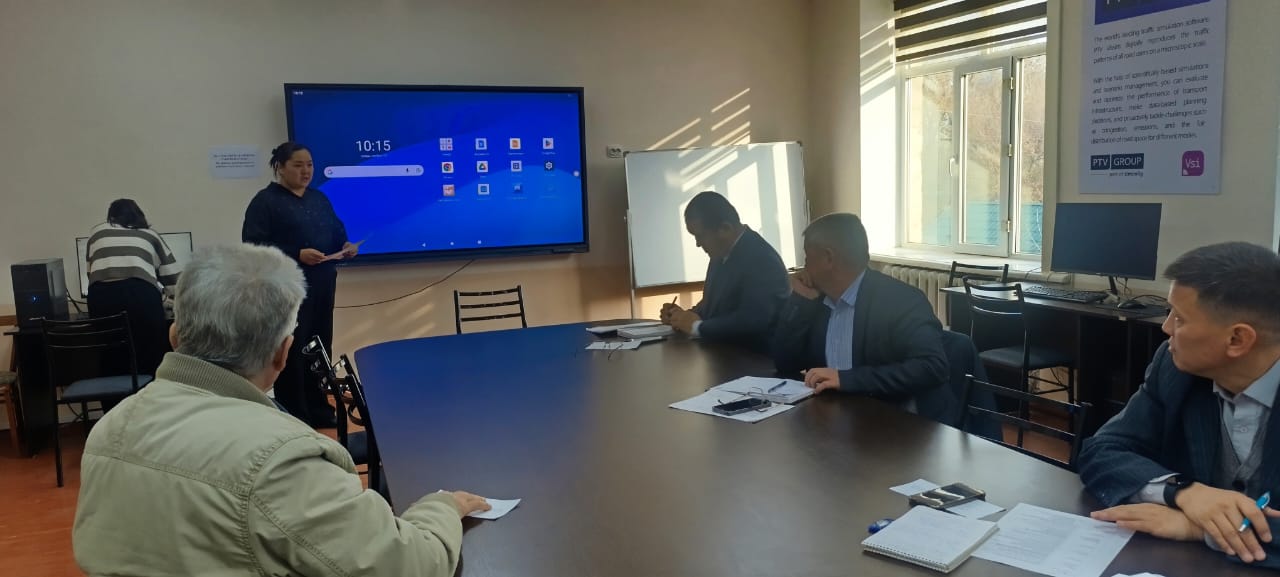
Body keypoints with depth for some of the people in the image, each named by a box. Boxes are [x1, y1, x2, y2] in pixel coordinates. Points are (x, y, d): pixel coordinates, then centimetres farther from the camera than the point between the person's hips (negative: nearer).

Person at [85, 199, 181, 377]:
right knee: (150, 362, 4)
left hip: (102, 294, 1)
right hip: (141, 293, -1)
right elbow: (175, 278, 22)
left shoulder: (96, 232, 29)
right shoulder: (150, 235, 26)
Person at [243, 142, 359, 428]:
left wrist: (345, 246, -3)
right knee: (292, 352, -3)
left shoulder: (319, 199, 15)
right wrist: (297, 254, -24)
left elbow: (336, 232, 19)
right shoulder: (265, 201, -7)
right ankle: (293, 416, 6)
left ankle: (318, 408, 22)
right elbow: (254, 244, -15)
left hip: (321, 287, 7)